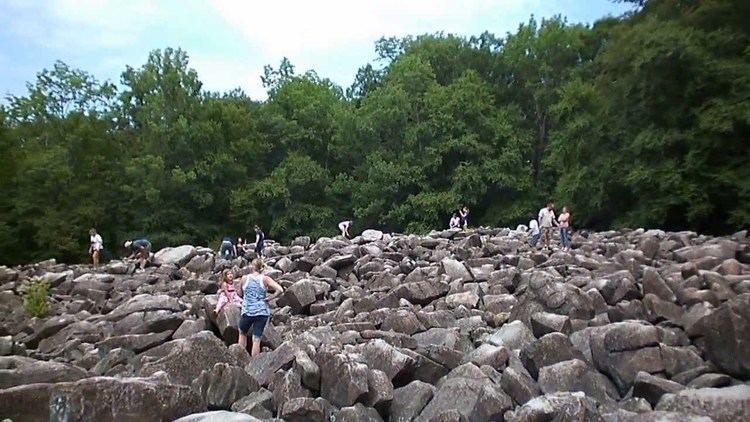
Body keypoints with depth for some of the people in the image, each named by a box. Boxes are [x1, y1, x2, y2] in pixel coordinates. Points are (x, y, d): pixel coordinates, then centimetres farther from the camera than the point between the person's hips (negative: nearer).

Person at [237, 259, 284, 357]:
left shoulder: (245, 278, -1)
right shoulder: (265, 279, -5)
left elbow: (240, 293, 13)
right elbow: (280, 290, -13)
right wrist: (268, 298, -4)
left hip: (247, 311, 1)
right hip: (262, 312, -1)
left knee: (242, 333, 25)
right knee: (256, 339, 4)